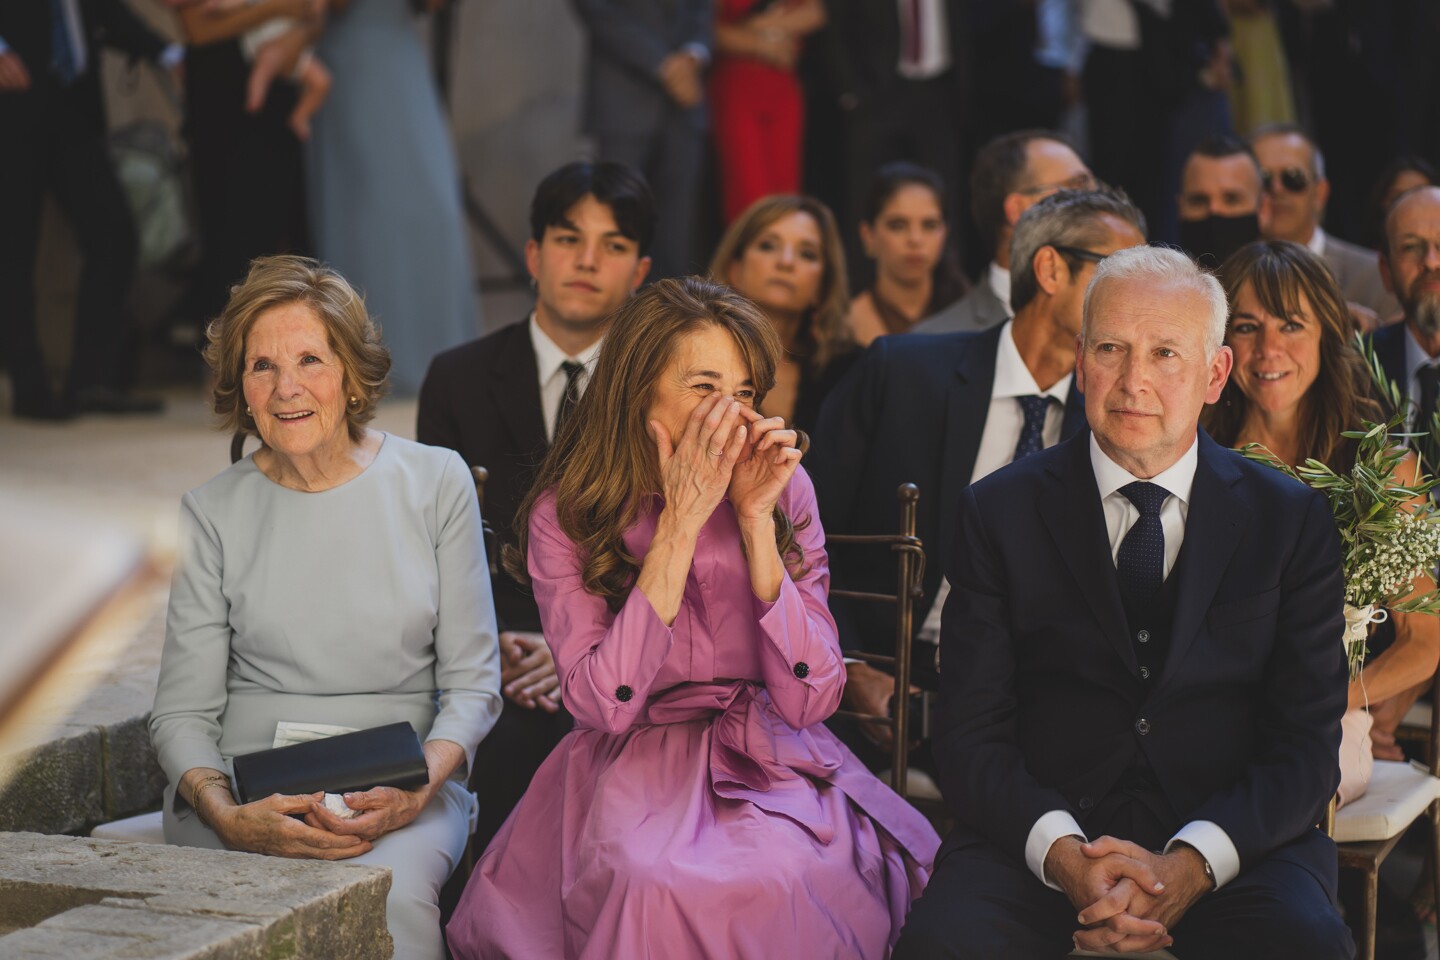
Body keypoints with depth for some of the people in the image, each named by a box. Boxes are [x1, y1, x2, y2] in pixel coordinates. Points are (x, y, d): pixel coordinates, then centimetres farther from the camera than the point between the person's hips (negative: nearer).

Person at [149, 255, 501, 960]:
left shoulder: (435, 483, 7)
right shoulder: (212, 513, 8)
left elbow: (472, 683, 5)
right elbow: (182, 712, 6)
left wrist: (416, 791, -15)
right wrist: (230, 818, -16)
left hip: (402, 788, 0)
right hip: (248, 787, 0)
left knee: (387, 893, -34)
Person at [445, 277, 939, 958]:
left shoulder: (786, 491, -1)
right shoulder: (564, 515, -5)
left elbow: (809, 701, -9)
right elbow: (605, 704, -17)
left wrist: (756, 518, -16)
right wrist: (681, 523, -19)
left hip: (769, 762, 1)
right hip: (632, 769, -1)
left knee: (777, 876, -33)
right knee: (655, 882, -35)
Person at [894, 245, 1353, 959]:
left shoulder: (1292, 519, 7)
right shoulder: (1000, 513, 6)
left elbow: (1306, 744, 0)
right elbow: (972, 740, 0)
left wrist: (1191, 864, -17)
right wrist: (1065, 856, -20)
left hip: (1237, 839, 1)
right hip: (1040, 837, 0)